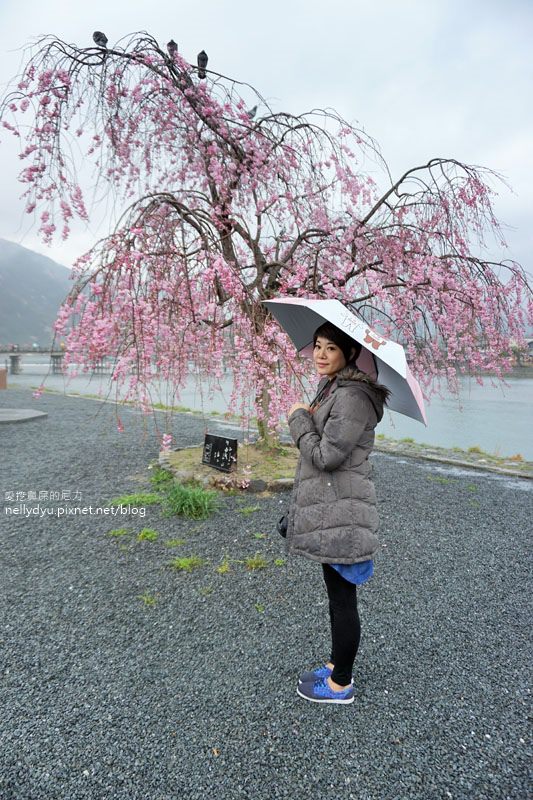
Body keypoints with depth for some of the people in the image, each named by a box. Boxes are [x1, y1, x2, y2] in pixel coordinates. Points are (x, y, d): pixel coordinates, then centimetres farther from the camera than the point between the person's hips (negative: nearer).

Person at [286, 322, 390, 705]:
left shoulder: (353, 397, -21)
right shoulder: (332, 387, 11)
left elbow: (325, 456, -22)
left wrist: (298, 418, -13)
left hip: (340, 513, -10)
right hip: (328, 510, 10)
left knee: (342, 599, 6)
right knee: (337, 594, 22)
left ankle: (341, 684, 24)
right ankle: (339, 665, 40)